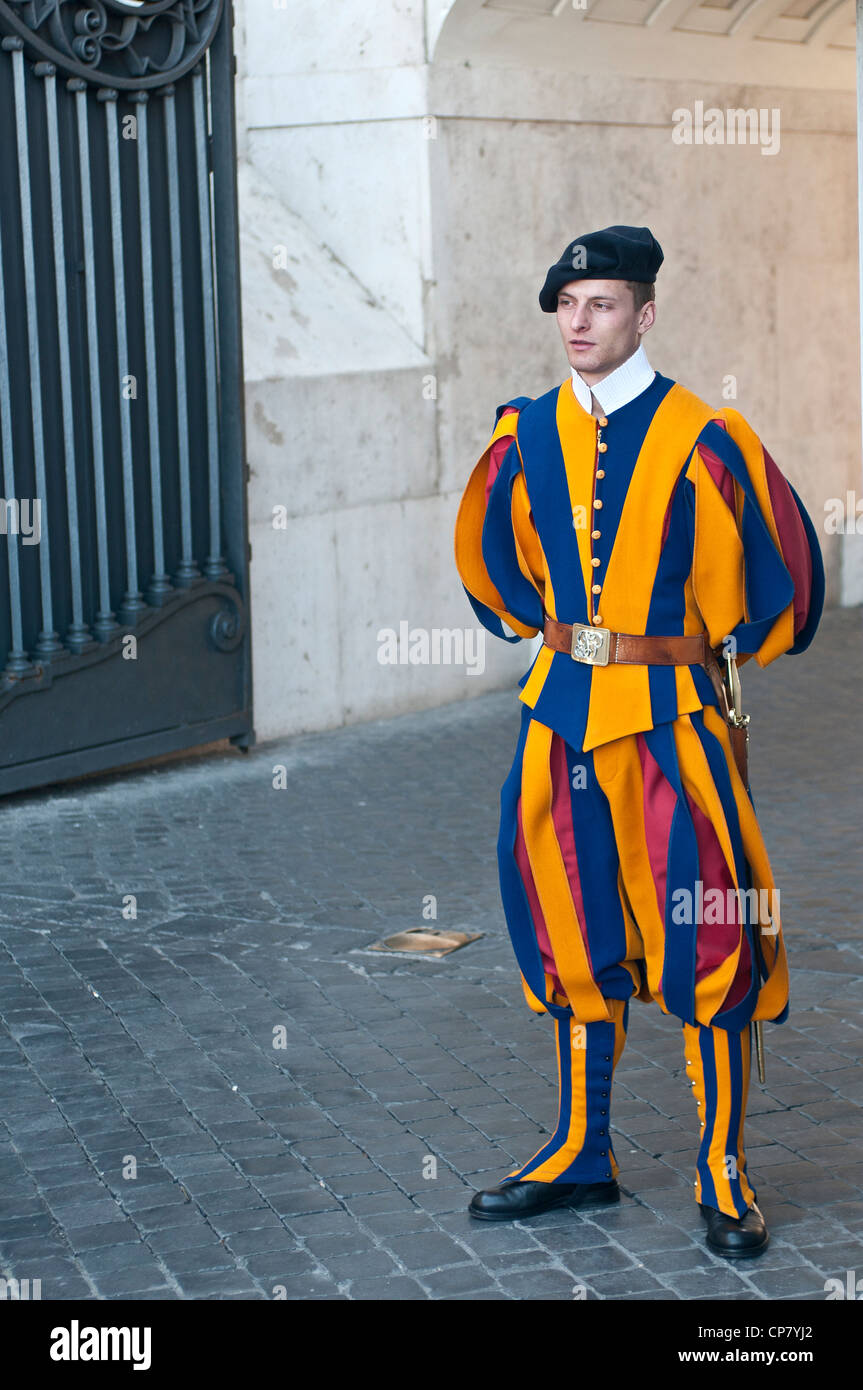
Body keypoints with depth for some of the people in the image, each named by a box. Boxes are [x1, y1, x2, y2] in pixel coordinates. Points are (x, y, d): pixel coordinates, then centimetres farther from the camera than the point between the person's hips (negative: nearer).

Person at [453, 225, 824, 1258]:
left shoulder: (701, 438, -11)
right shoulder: (526, 436, 3)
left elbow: (784, 567, -3)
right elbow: (489, 552, 20)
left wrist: (726, 652, 7)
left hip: (672, 717, -5)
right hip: (564, 715, 5)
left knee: (705, 941, -2)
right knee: (574, 936, 13)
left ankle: (722, 1178, 10)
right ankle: (581, 1154, 26)